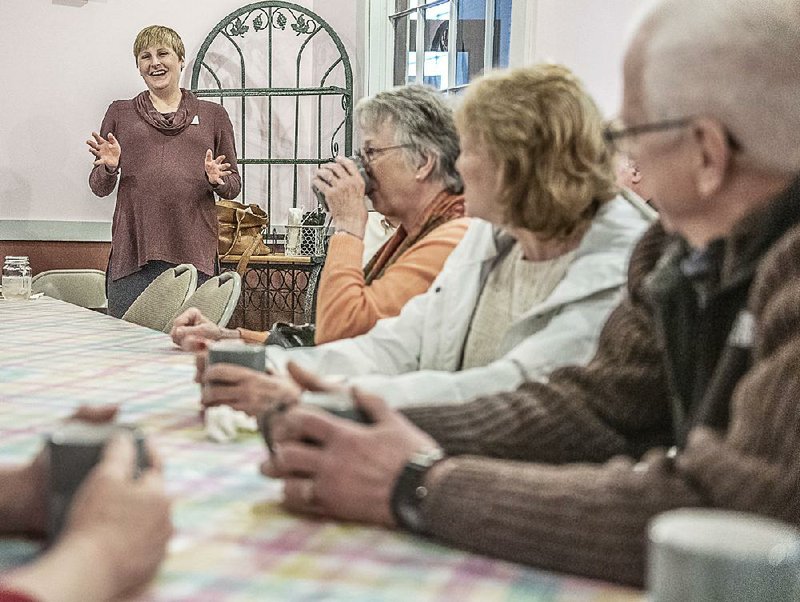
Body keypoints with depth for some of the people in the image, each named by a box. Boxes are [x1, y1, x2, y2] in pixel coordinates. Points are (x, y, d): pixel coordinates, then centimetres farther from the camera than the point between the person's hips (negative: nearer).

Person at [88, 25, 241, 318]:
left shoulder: (212, 115, 13)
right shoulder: (120, 113, 14)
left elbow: (234, 185, 15)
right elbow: (99, 188, 15)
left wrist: (217, 180, -7)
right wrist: (108, 168, -7)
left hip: (194, 253, 0)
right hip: (133, 252, 0)